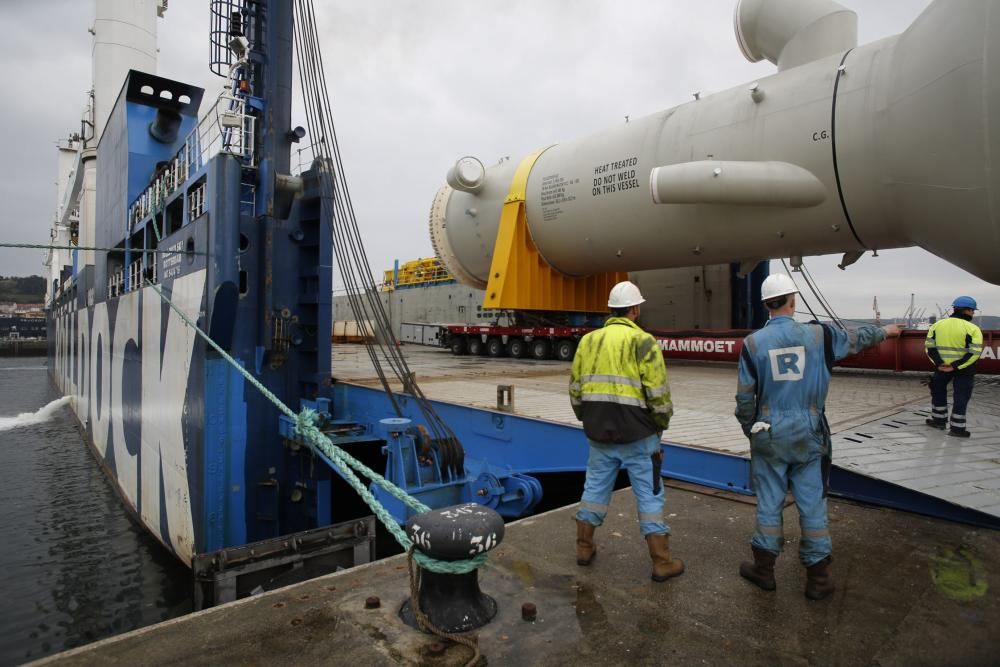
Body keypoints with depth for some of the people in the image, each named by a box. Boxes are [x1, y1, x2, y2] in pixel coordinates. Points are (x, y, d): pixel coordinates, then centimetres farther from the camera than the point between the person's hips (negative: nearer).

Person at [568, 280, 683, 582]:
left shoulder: (588, 340, 6)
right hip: (637, 435, -4)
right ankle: (662, 562, 15)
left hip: (599, 434, 5)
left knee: (595, 487, 17)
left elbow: (575, 388, 10)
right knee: (649, 495, 6)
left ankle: (584, 547, 28)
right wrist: (661, 424, 5)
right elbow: (658, 393, -12)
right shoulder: (643, 342, -10)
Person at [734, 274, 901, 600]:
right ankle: (818, 578, 22)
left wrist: (750, 430, 11)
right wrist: (884, 331, 37)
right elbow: (856, 338, 16)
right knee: (812, 504, 10)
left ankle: (764, 569, 23)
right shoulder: (818, 334, -5)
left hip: (770, 435, 0)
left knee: (769, 502, 11)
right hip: (809, 434, 1)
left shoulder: (753, 342, -8)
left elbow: (744, 397, -5)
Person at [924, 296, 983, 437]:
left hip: (941, 366, 3)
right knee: (961, 397, 7)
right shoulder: (972, 328, -11)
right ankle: (957, 427, 11)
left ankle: (939, 420, 29)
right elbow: (975, 352, -17)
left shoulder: (937, 325, 0)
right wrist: (955, 366, -17)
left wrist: (939, 363, -8)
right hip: (964, 368, -3)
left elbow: (929, 346, -3)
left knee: (938, 391, 22)